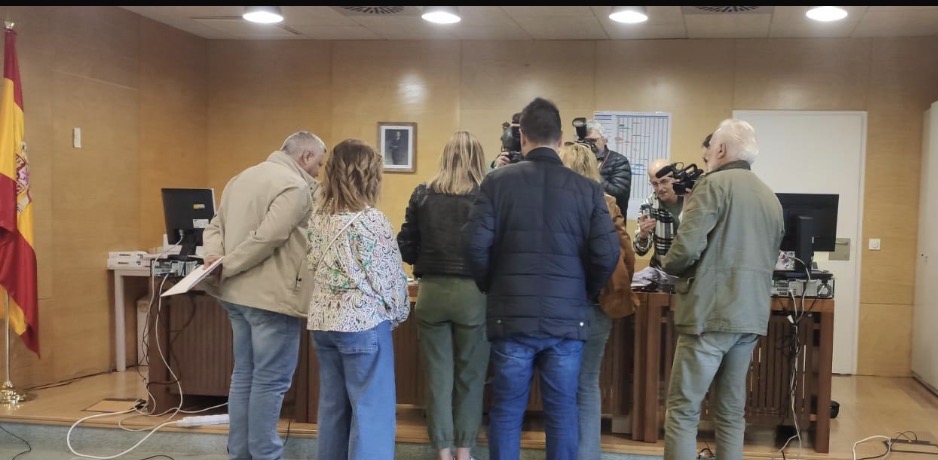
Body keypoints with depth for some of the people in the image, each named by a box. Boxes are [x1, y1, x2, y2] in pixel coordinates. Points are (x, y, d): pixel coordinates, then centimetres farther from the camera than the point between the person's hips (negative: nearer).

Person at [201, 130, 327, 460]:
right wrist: (226, 266, -15)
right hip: (272, 296, -9)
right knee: (271, 380, 0)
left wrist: (215, 256, -3)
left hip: (238, 294, 9)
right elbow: (267, 238, -23)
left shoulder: (243, 177, 17)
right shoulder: (295, 186, -13)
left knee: (244, 375, 16)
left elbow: (215, 226, 15)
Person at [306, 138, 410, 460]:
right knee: (371, 410, 2)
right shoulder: (370, 220, -14)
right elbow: (390, 276, -10)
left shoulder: (318, 218, 6)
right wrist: (398, 313, 6)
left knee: (333, 406, 15)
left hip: (322, 321, 7)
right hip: (364, 323, -7)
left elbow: (315, 268, 12)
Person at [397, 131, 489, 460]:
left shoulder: (423, 195, 2)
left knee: (438, 376, 10)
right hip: (473, 293, -1)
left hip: (431, 293, 2)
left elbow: (405, 249, 3)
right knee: (470, 378, 12)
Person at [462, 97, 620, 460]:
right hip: (567, 318, 1)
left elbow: (476, 244, -9)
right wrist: (585, 293, 12)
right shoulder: (587, 189, -1)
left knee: (505, 413, 9)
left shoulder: (497, 181, -3)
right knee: (562, 414, 9)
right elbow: (607, 253, -6)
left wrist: (491, 288, 9)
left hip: (512, 316, 0)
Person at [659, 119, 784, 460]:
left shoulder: (714, 184, -7)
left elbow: (686, 249, -16)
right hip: (751, 316, 7)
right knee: (732, 411, 14)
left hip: (711, 313, -7)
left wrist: (668, 265, 4)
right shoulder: (771, 198, 16)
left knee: (683, 411, -2)